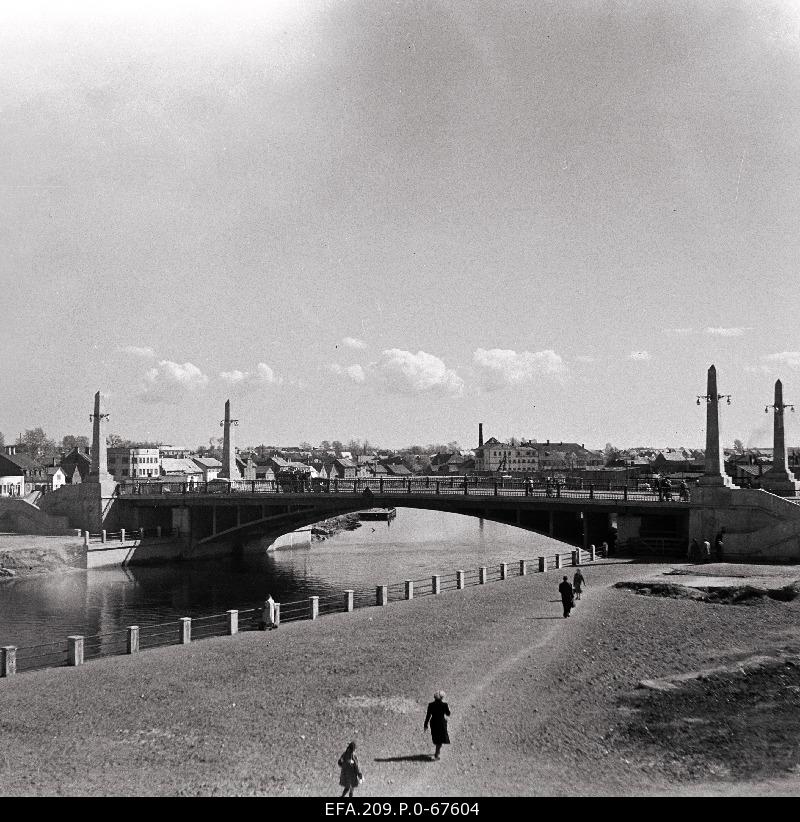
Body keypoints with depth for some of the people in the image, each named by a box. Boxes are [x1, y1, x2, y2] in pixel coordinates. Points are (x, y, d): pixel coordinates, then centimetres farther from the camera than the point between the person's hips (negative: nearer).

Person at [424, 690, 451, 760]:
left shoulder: (431, 705, -7)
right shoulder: (444, 705, -14)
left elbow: (428, 715, -4)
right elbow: (448, 714, -2)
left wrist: (425, 725, 3)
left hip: (433, 723, 4)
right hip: (441, 723, -4)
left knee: (436, 738, 24)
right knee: (440, 739, 8)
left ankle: (438, 751, 42)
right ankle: (436, 754, -1)